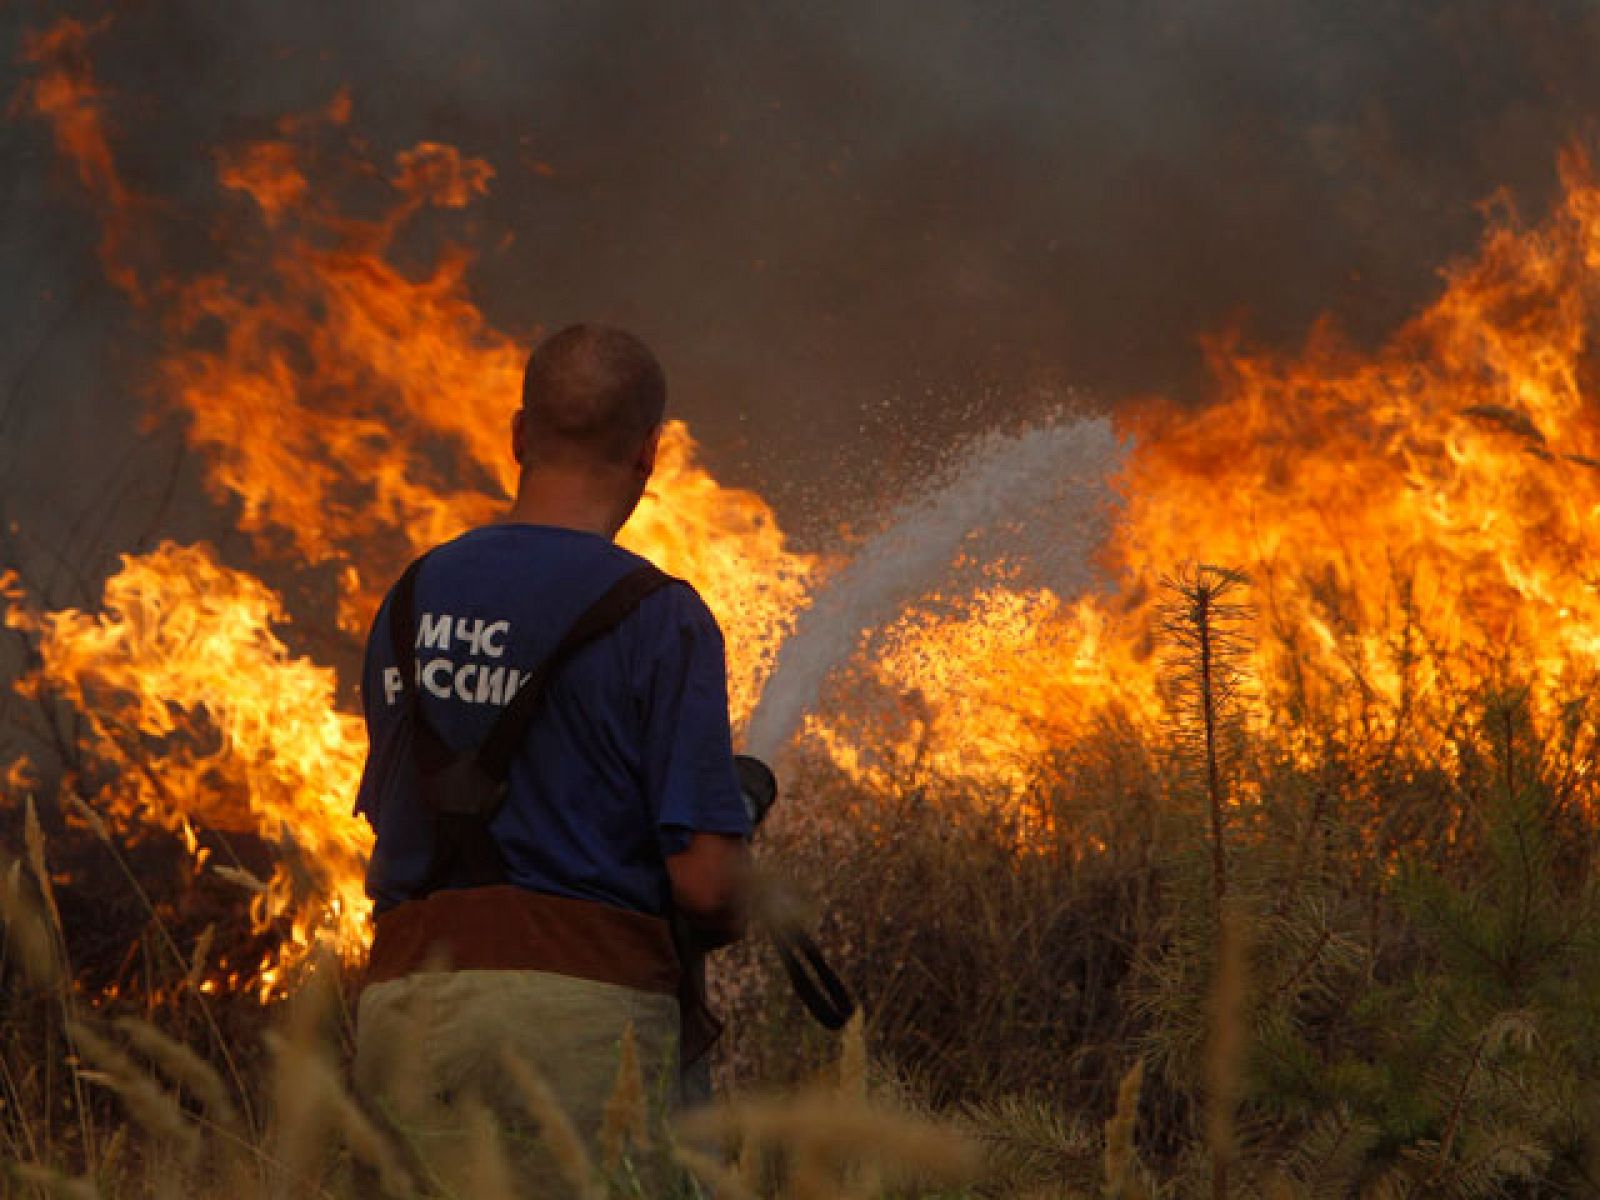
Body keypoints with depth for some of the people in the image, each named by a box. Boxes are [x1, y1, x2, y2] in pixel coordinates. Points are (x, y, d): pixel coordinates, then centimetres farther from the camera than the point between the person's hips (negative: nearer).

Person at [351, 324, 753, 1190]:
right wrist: (728, 921, 11)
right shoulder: (659, 616, -7)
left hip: (402, 997, 6)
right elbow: (707, 883, -11)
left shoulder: (411, 597, 12)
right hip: (579, 1010, -6)